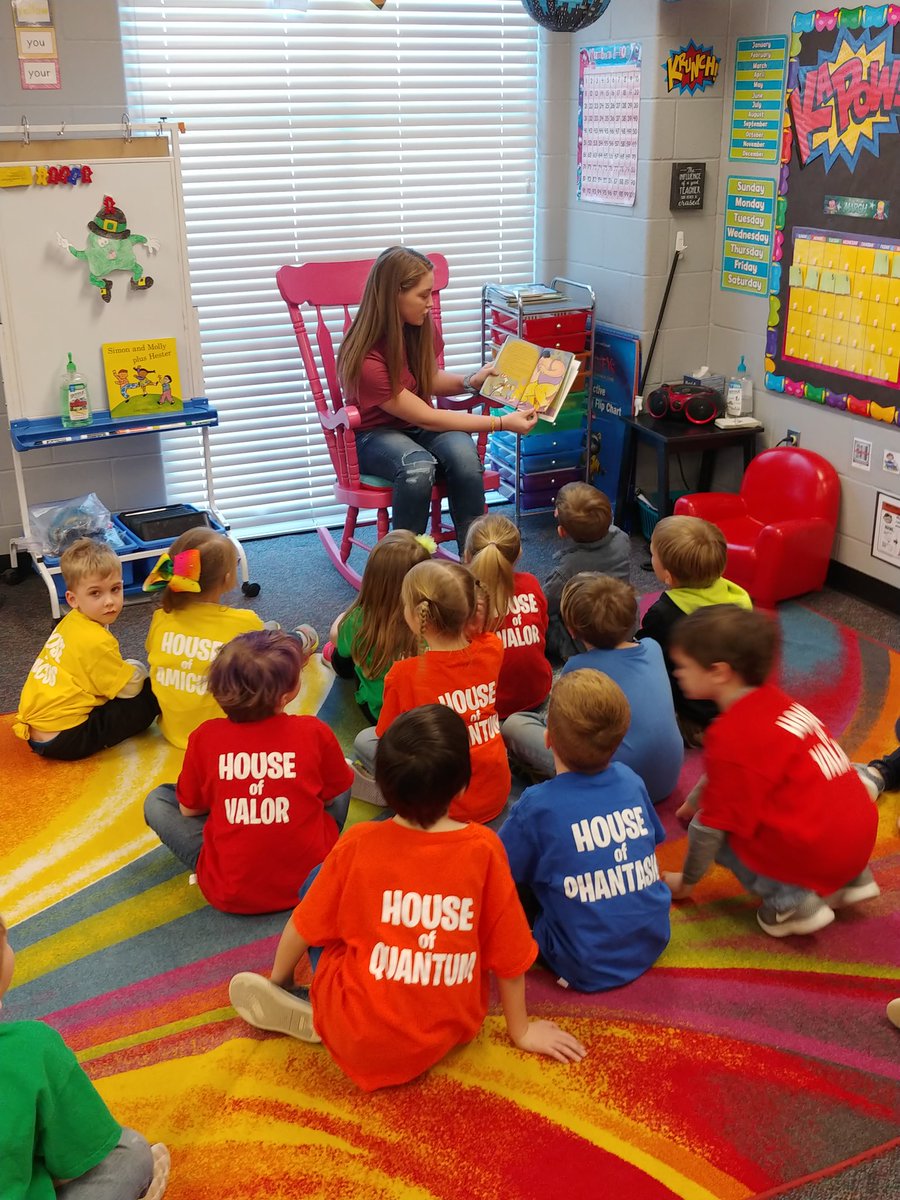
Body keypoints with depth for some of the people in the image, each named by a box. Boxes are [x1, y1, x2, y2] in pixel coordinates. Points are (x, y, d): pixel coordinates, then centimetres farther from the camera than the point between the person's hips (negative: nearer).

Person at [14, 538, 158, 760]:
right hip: (64, 740, -9)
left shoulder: (71, 622, 5)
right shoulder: (97, 642, -20)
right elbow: (131, 689, -10)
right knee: (150, 697, -9)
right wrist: (135, 669, 9)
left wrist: (124, 667, 5)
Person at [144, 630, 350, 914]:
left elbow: (188, 809, 4)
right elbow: (332, 795, 5)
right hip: (309, 882, -1)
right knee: (346, 770, 18)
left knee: (157, 800, 17)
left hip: (228, 894, 1)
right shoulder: (315, 733, -12)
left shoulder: (205, 737, -10)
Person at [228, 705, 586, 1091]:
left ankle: (319, 1018, 10)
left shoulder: (358, 843, -13)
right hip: (453, 1031, 1)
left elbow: (304, 926, 1)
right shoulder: (484, 848, -14)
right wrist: (521, 1031, 13)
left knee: (316, 881, 13)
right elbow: (508, 952, -4)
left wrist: (277, 981, 22)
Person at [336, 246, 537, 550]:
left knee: (464, 454, -29)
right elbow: (427, 419, -23)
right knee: (419, 467, -38)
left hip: (419, 426, 5)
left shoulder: (421, 327, -7)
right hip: (375, 434, -5)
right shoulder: (366, 360, -27)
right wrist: (501, 423, -22)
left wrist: (469, 382, -8)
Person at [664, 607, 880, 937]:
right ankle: (851, 880, 18)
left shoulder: (732, 736, -18)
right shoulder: (772, 700, 8)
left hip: (818, 854, -9)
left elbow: (711, 825, -10)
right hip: (860, 836, 9)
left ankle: (789, 901, -8)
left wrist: (687, 881, 5)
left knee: (706, 827, 0)